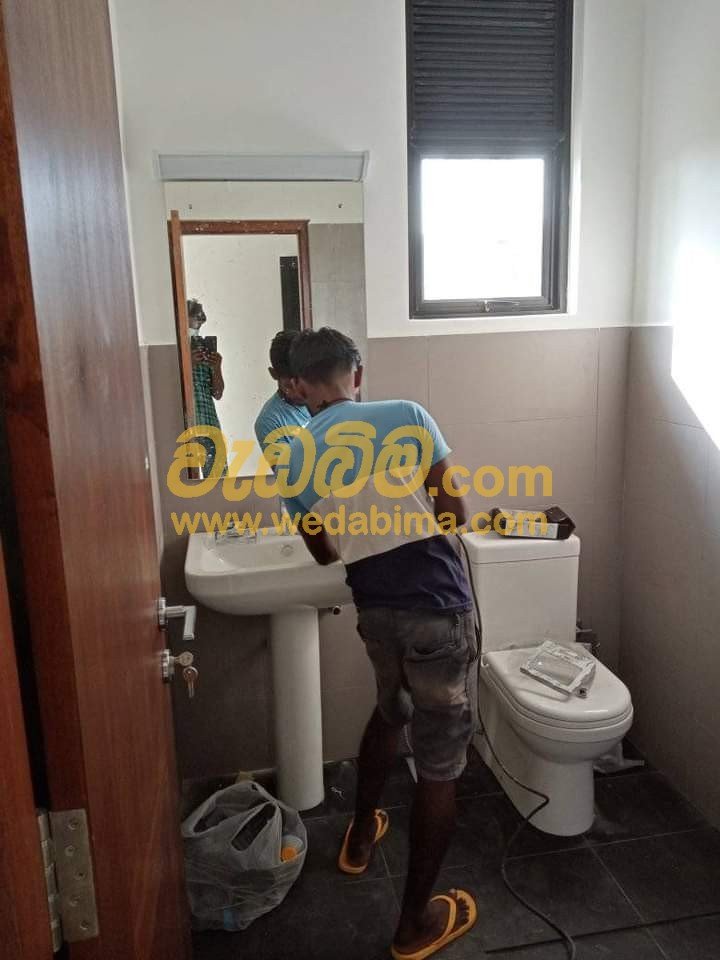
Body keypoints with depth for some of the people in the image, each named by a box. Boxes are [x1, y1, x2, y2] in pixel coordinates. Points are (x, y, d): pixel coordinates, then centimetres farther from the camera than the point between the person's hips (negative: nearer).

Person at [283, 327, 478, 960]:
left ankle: (361, 836, 51)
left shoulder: (294, 460, 1)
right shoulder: (407, 417, -9)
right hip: (438, 610, -4)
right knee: (441, 763, 10)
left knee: (391, 713, 32)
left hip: (376, 610, 5)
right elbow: (455, 513, -8)